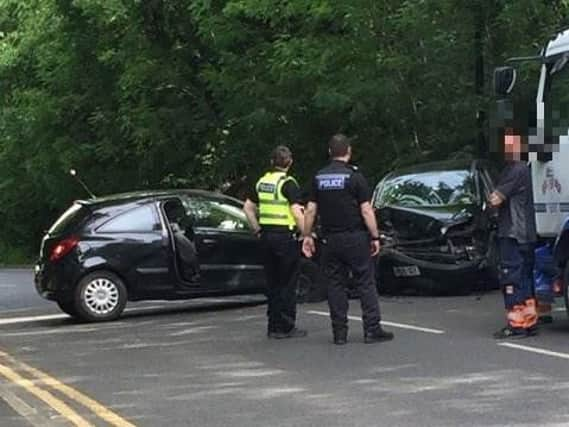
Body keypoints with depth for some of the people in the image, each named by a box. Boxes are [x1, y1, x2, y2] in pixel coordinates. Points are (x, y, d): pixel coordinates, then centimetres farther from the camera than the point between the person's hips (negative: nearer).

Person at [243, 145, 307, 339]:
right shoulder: (288, 183, -12)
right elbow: (297, 213, -19)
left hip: (267, 235, 7)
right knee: (287, 284, 0)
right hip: (285, 236, -7)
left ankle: (274, 326, 16)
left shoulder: (262, 182, 9)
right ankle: (286, 327, 2)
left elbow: (248, 207, 14)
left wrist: (257, 229, 18)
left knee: (273, 283, 13)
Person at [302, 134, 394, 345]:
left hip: (330, 239, 4)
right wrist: (375, 237, -6)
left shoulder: (319, 178, 6)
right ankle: (372, 329, -1)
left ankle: (339, 333, 7)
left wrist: (307, 235, 13)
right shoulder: (354, 176, -8)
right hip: (355, 238, -4)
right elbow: (366, 210, -11)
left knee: (335, 284, 8)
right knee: (365, 282, 1)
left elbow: (310, 210, 6)